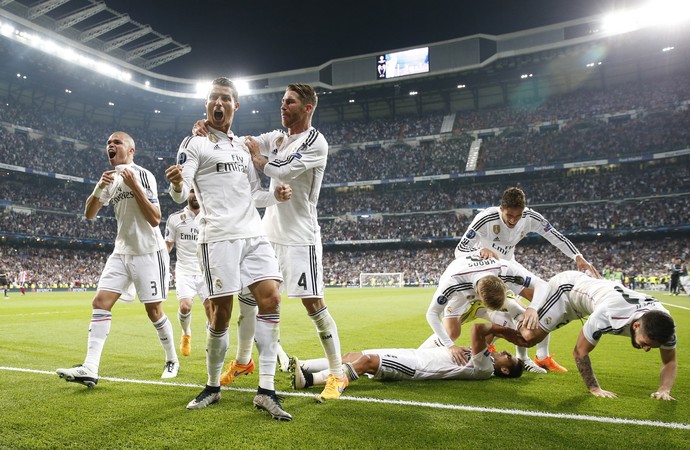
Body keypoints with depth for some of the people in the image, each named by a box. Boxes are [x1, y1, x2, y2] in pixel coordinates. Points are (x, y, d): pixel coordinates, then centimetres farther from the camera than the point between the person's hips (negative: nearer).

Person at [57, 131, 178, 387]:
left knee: (154, 311, -1)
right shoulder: (110, 179, 9)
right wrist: (99, 188, -12)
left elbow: (155, 219, -18)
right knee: (100, 303, -6)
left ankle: (172, 361, 19)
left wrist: (135, 186, -24)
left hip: (149, 253, -6)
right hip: (121, 252, 7)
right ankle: (90, 369, -7)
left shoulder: (143, 175, -12)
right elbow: (89, 215, 5)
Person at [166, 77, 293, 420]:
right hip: (219, 237, -5)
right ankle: (213, 386, 18)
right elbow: (180, 194, -9)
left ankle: (266, 391, -4)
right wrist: (177, 184, -32)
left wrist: (275, 195, 3)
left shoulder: (243, 146, 21)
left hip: (254, 234, 5)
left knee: (270, 299, -9)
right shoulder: (194, 143, 3)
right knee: (221, 312, -4)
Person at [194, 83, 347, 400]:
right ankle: (243, 361, 32)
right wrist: (207, 130, -10)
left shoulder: (315, 142, -10)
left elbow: (282, 171, -21)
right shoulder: (276, 138, 13)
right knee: (246, 295, 13)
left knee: (313, 303, -9)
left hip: (300, 237, -8)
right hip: (269, 232, 8)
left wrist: (257, 157, -4)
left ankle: (338, 374, 4)